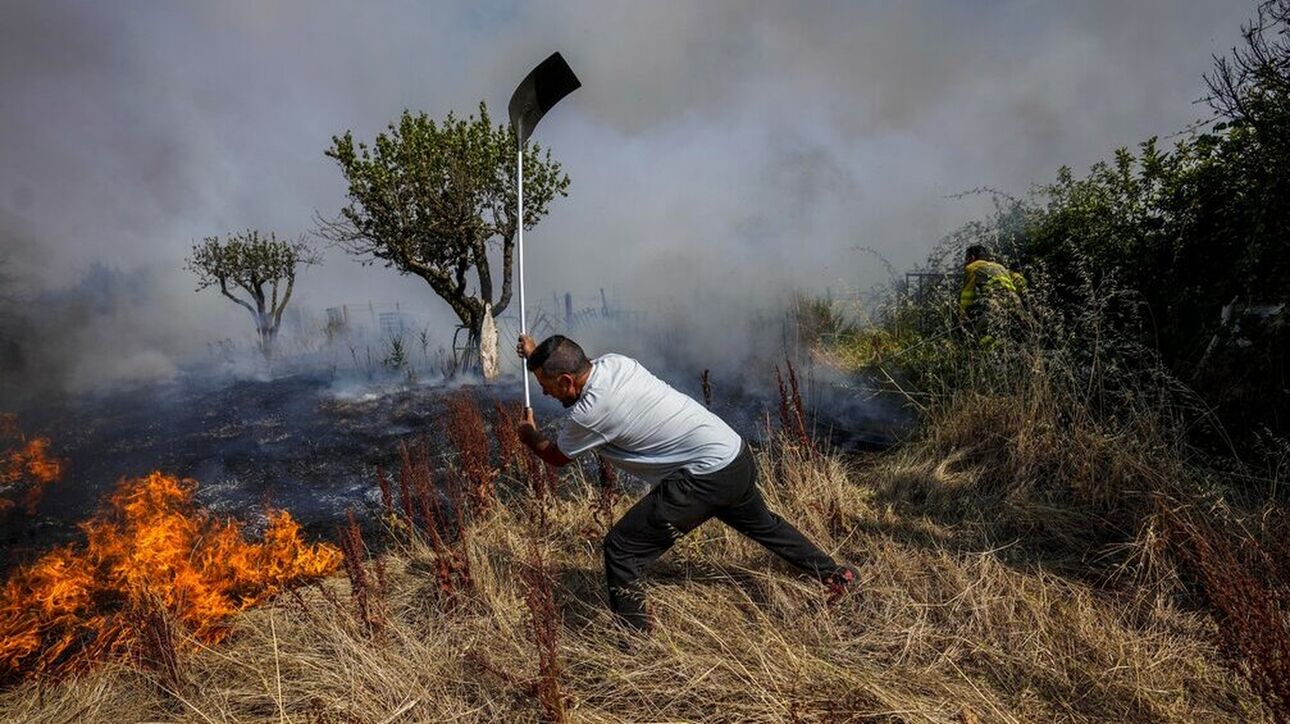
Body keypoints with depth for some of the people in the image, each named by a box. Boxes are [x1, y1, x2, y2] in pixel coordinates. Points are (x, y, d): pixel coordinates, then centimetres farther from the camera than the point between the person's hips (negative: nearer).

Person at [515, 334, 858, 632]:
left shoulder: (590, 412, -21)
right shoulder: (612, 362, -1)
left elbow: (555, 456, 2)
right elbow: (566, 363, 27)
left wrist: (530, 435, 20)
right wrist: (538, 355, 25)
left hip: (708, 477, -9)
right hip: (737, 456, 9)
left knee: (621, 549, -3)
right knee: (763, 524, 34)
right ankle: (835, 574, 52)